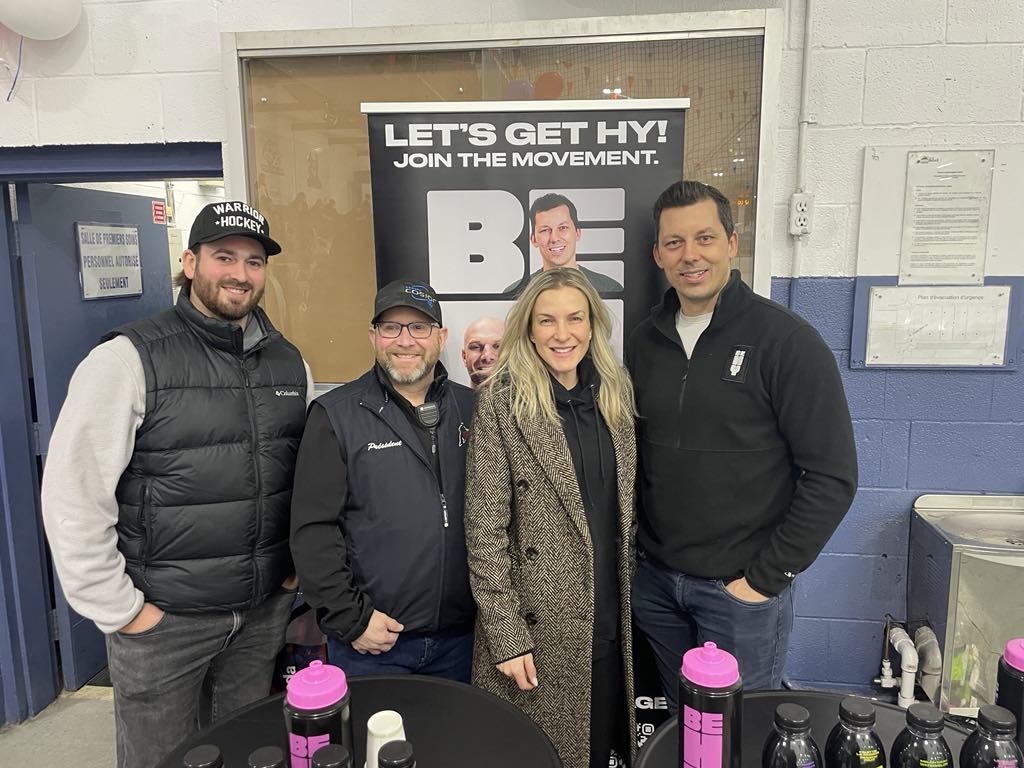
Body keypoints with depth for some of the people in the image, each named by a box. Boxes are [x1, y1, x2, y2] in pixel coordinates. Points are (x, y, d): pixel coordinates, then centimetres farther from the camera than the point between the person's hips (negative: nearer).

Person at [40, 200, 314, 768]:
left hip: (269, 609, 4)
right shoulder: (130, 358, -13)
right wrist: (119, 609, -12)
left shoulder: (289, 362, 3)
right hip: (163, 617, -4)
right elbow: (73, 494, -14)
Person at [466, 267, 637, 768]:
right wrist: (505, 634, -13)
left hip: (611, 626, 5)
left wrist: (631, 592, 11)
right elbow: (485, 528, -12)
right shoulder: (501, 400, -11)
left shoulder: (614, 394, 5)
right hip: (539, 631, -4)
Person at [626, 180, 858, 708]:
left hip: (741, 589, -4)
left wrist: (766, 577, -13)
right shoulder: (645, 341, 3)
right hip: (656, 581, 5)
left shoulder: (786, 340, -13)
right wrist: (641, 547, 4)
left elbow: (832, 477, -14)